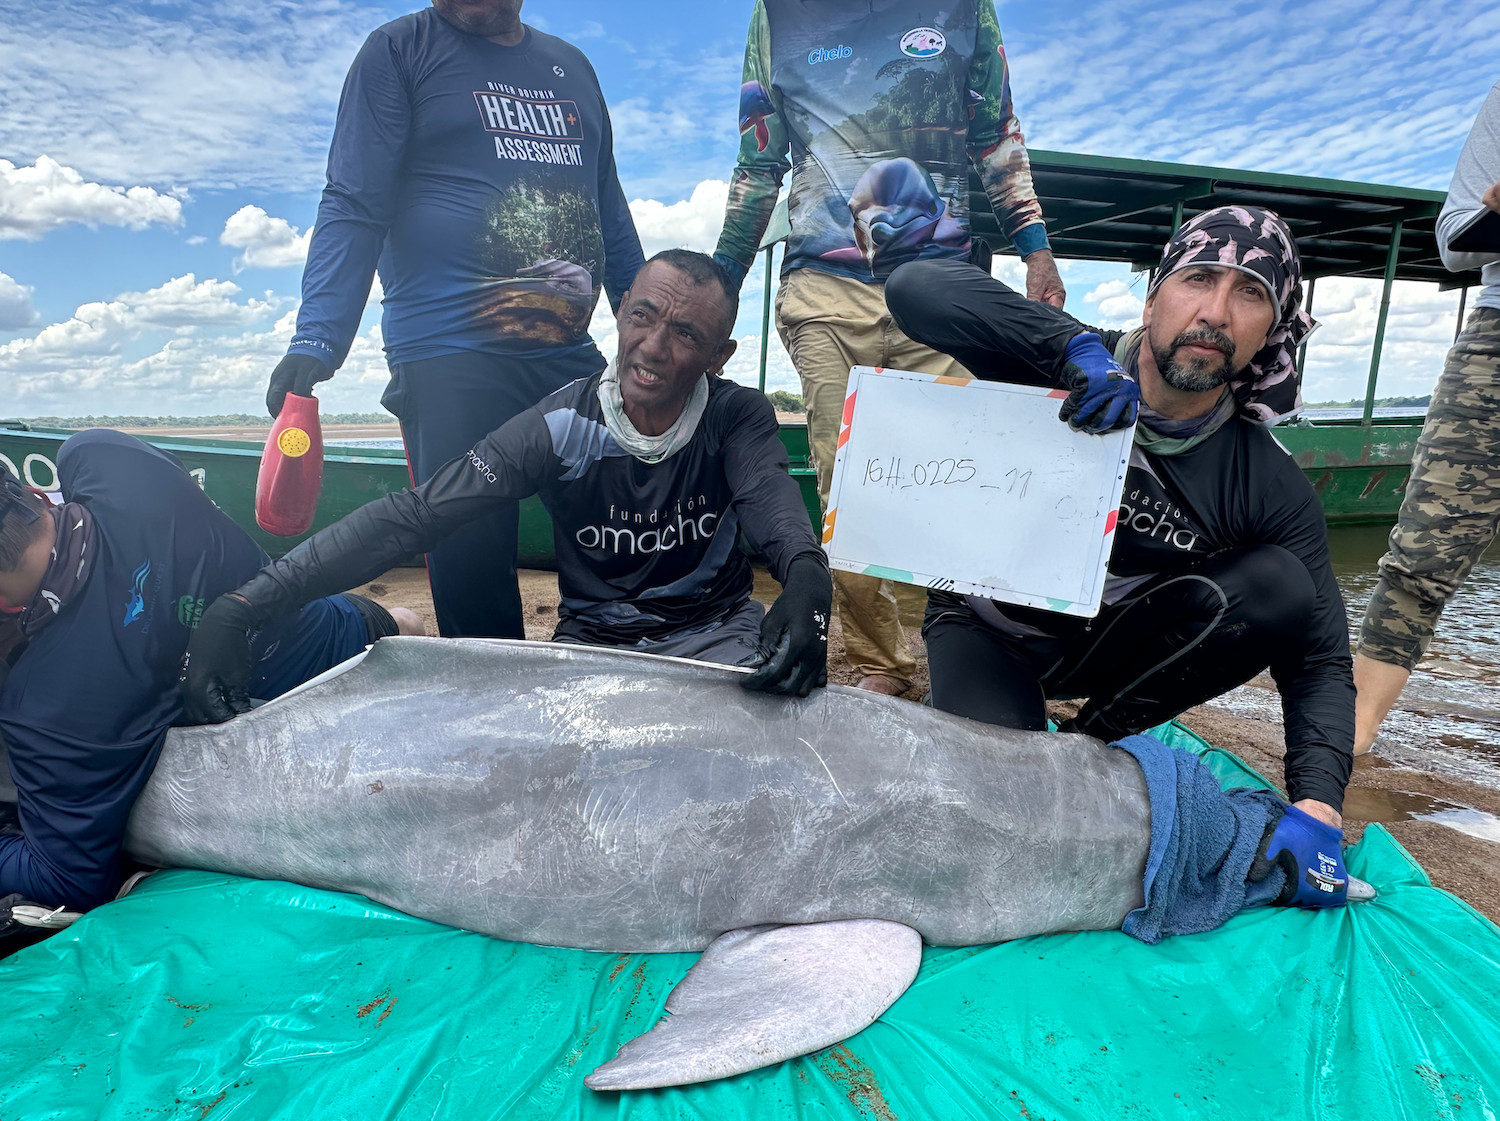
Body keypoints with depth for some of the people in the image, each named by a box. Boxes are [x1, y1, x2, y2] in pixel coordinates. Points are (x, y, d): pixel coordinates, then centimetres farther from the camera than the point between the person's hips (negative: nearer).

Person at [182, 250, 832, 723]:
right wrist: (241, 608, -29)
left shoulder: (738, 418, -8)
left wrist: (807, 583, -56)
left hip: (716, 629, 1)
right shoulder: (561, 427, -13)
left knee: (791, 680, -29)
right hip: (590, 639, 0)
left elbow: (772, 502, -29)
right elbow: (413, 516, -20)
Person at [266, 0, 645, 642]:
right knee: (474, 573, -7)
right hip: (451, 359, -4)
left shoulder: (572, 67, 21)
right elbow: (354, 209, -3)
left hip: (572, 356, 5)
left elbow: (611, 216, 24)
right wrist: (315, 341, -16)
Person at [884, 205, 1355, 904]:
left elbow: (1320, 662, -12)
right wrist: (1075, 345, -41)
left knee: (1278, 585, -21)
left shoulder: (1273, 489, -12)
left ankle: (1089, 740, -8)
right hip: (990, 628, -3)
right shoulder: (1061, 376, -18)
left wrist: (1316, 806, -29)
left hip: (1110, 644, 3)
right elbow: (916, 287, -30)